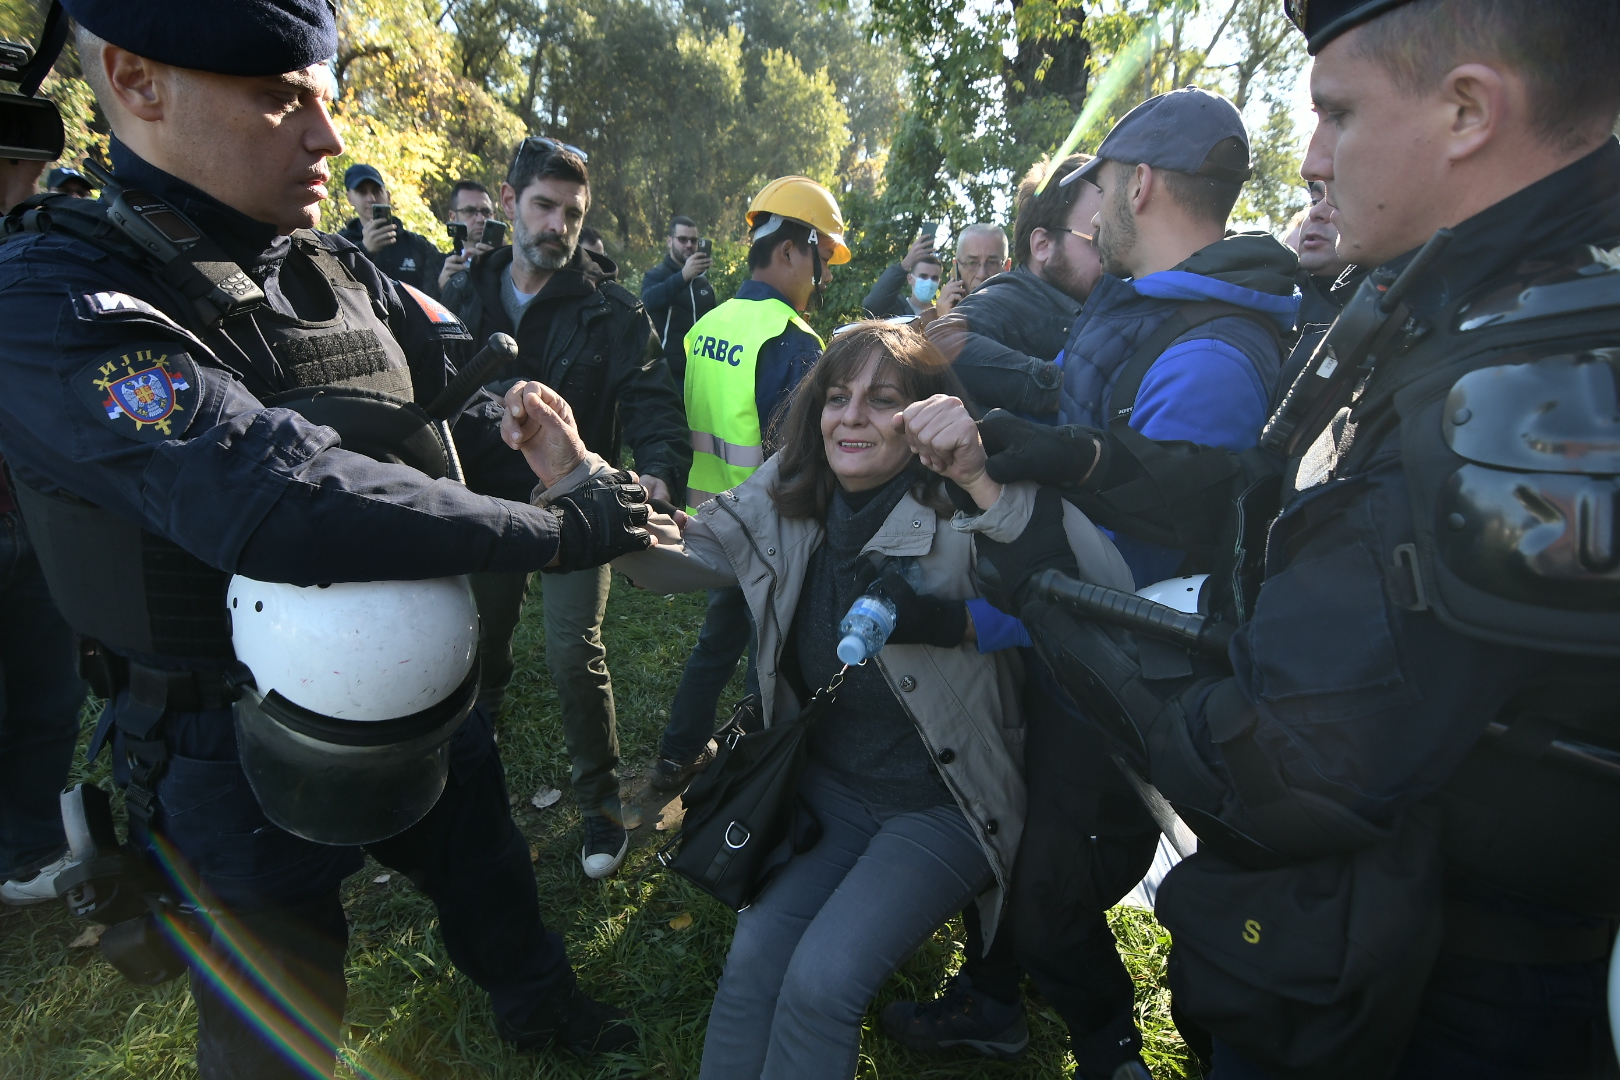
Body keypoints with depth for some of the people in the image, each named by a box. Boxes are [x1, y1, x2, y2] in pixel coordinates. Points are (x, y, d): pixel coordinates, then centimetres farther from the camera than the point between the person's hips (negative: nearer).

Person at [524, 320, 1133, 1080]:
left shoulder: (961, 516, -21)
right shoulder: (785, 499, -5)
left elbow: (1111, 593, -33)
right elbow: (671, 555, -4)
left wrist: (988, 481, -45)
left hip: (941, 807, -4)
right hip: (831, 785, 4)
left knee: (822, 979, -13)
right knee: (752, 959, -8)